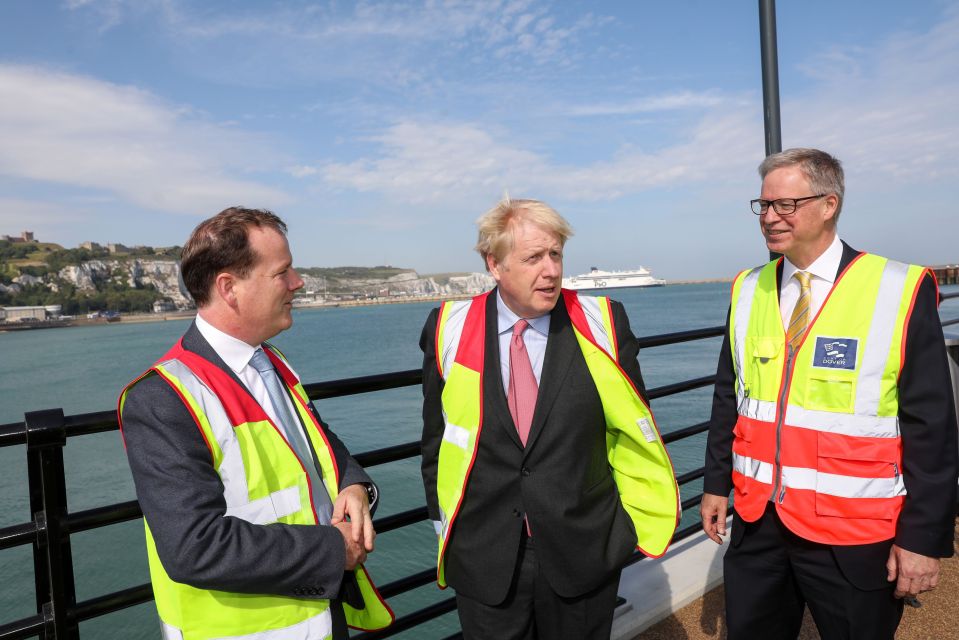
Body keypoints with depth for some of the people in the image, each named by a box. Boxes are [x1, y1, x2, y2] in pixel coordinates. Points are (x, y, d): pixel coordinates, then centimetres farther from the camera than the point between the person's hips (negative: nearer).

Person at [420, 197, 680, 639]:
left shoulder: (601, 323, -8)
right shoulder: (450, 330, -6)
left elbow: (633, 429, 1)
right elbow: (436, 438, 4)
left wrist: (641, 519, 5)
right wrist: (445, 523, 7)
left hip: (582, 553, 0)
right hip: (484, 558, 0)